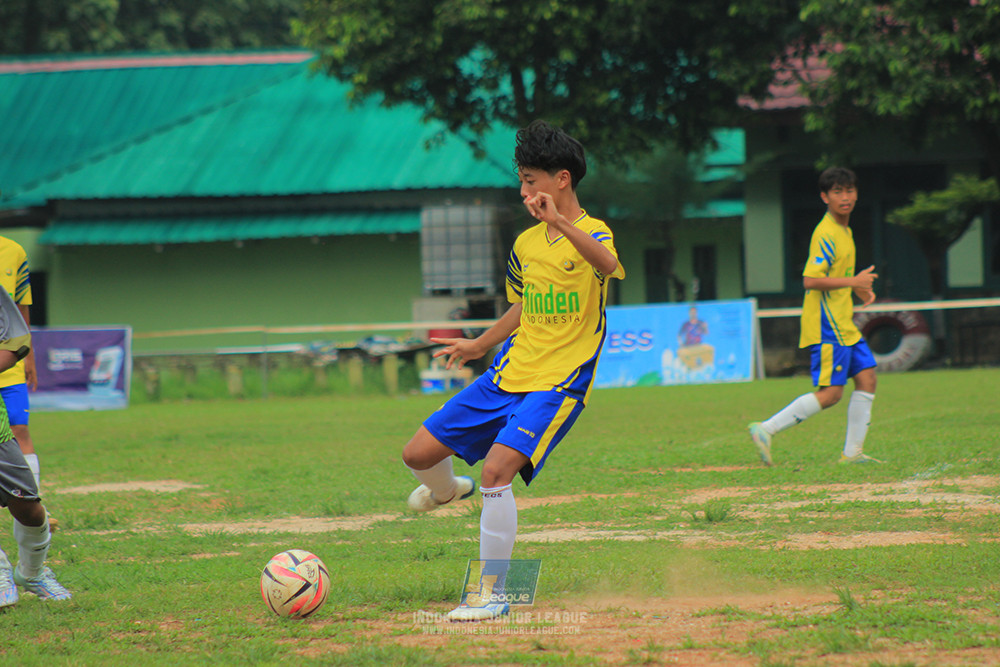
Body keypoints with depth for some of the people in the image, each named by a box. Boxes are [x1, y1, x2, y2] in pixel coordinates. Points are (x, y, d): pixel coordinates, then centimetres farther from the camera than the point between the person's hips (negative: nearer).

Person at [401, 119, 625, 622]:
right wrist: (479, 346, 30)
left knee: (497, 469, -27)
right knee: (418, 455, 4)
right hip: (508, 374, 7)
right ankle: (449, 490, 43)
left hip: (558, 383, -7)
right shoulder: (525, 244, 11)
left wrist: (559, 222, -49)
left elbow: (609, 264, -36)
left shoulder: (592, 234, -11)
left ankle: (494, 594, -15)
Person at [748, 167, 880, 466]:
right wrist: (853, 282, -21)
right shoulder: (826, 234, -17)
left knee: (867, 377, 7)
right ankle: (765, 430, -9)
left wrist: (858, 288, 15)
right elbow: (810, 280, -25)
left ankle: (852, 452, 12)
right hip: (826, 327, -10)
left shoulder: (843, 231, 15)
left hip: (843, 325, 10)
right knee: (830, 393, -12)